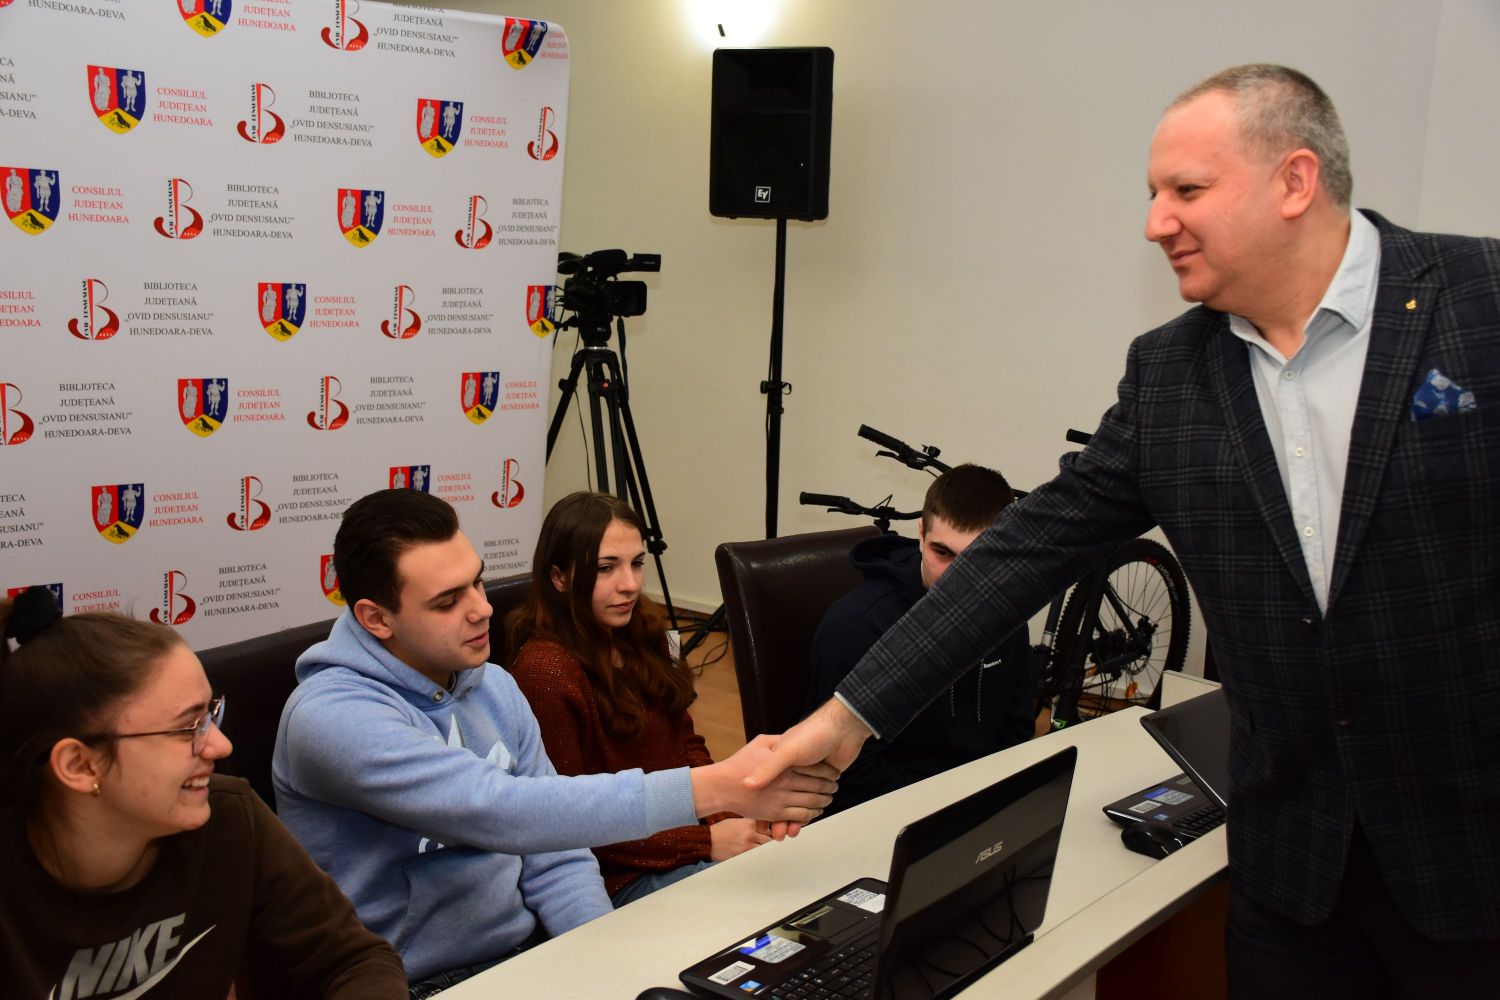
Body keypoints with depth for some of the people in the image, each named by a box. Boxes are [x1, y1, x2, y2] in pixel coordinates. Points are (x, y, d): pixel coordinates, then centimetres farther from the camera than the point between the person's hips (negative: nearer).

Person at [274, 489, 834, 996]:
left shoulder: (494, 688, 5)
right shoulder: (332, 718, -18)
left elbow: (553, 855, 8)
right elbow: (496, 811, -30)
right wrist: (715, 788, -32)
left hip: (530, 952, 6)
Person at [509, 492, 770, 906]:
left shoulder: (640, 630, 6)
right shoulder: (545, 669, -18)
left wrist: (730, 819, -7)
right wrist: (704, 842, -19)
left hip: (698, 831, 8)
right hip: (624, 875, -7)